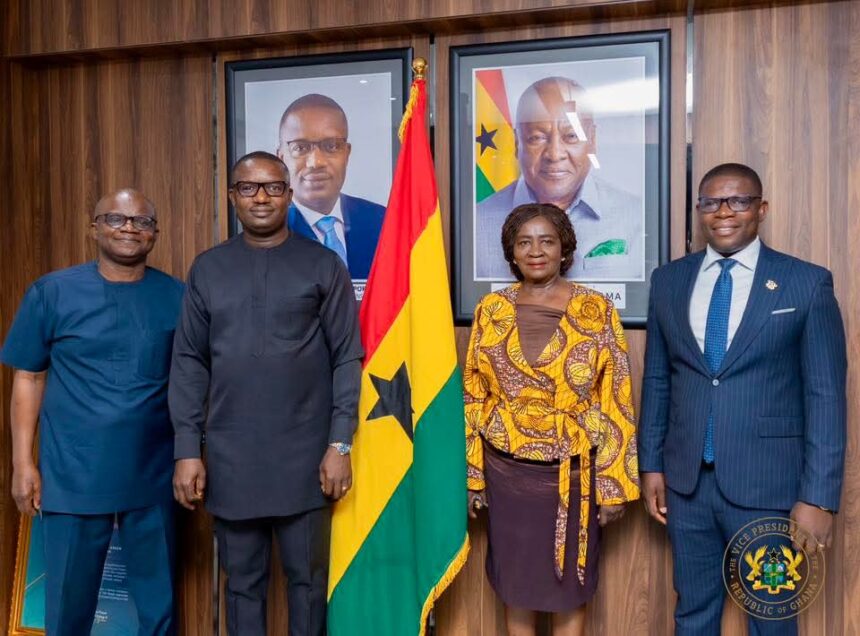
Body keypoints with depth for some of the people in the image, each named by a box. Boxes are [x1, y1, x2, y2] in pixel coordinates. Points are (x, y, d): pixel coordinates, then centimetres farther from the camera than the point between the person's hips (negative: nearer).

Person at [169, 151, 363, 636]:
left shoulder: (324, 266, 0)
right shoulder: (207, 269, 7)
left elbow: (347, 358, -2)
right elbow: (189, 363, 6)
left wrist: (340, 444, -8)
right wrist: (188, 450, 0)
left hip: (305, 457, -2)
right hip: (230, 459, 2)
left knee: (307, 578, 11)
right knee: (242, 581, 14)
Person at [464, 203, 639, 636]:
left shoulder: (597, 310, -5)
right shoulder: (491, 311, 1)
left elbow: (615, 402, -5)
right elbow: (474, 398, 4)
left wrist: (614, 482, -7)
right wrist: (470, 474, 2)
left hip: (572, 473, -1)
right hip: (507, 471, 2)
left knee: (569, 585, 11)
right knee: (514, 583, 13)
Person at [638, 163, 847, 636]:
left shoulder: (807, 283, -5)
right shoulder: (668, 280, 5)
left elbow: (825, 396, -7)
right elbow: (657, 380, 9)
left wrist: (818, 496, -11)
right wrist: (651, 465, 7)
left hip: (766, 484, -3)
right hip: (686, 481, 3)